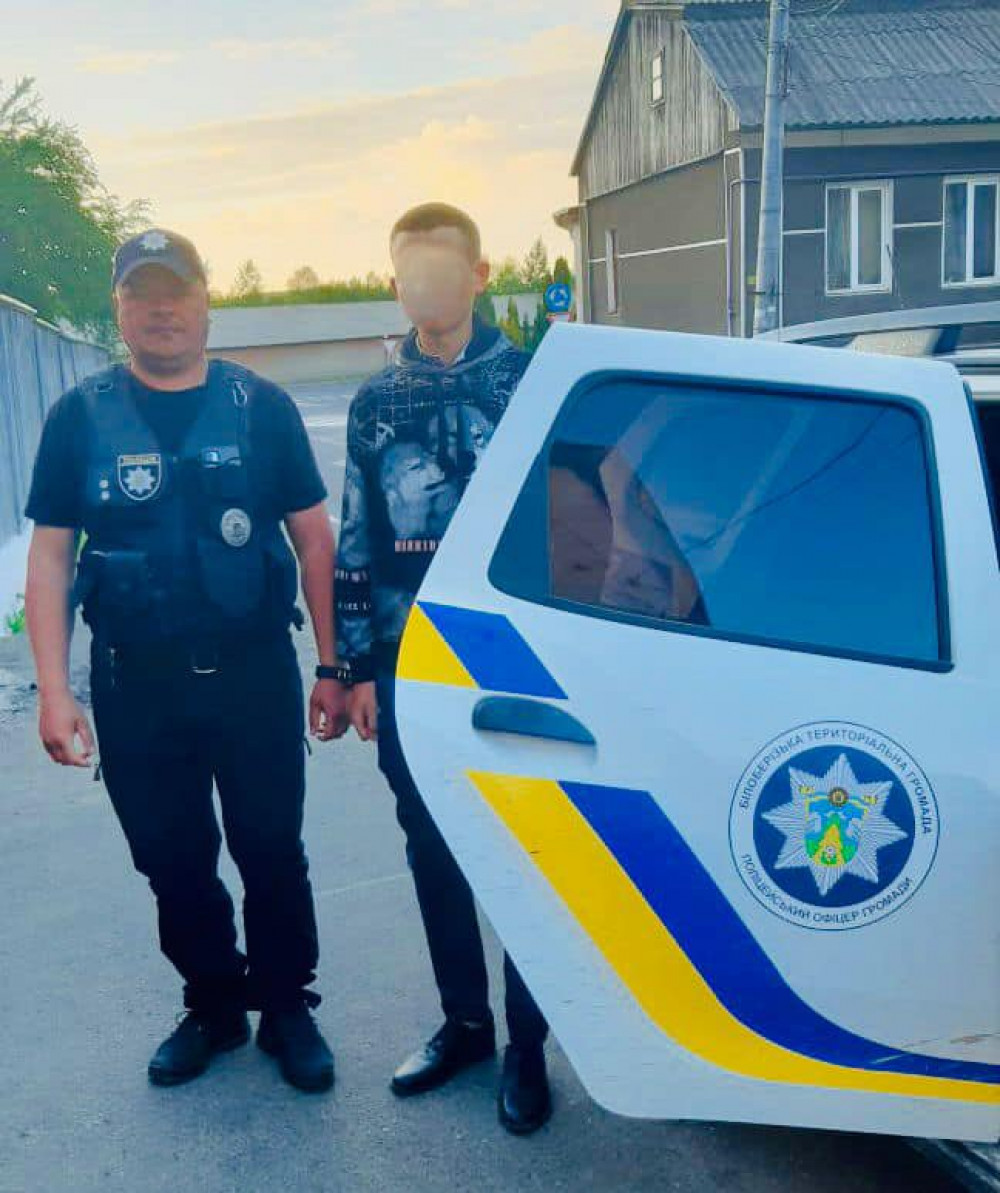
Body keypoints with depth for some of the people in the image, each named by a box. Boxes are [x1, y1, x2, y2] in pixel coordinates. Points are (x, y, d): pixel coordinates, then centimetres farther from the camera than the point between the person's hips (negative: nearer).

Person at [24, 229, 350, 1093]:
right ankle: (213, 1007, 33)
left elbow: (313, 540, 2)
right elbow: (50, 556, 2)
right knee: (174, 863, 13)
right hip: (135, 688, 1)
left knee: (272, 853, 8)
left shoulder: (260, 406, 0)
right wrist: (54, 690, -6)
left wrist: (332, 668, -2)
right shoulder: (81, 416, 2)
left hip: (255, 676, -1)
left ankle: (289, 1009, 27)